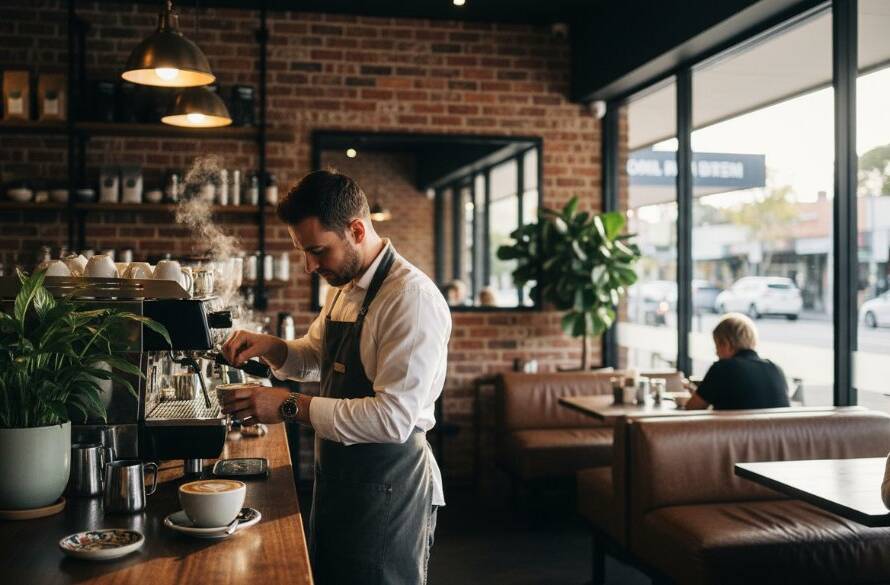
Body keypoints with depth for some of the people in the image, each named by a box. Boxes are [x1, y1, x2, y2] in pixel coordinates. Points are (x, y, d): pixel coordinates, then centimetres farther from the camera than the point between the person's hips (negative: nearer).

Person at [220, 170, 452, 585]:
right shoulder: (343, 289, 7)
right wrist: (270, 347, 2)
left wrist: (292, 407, -26)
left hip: (389, 490, -8)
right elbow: (315, 357, 23)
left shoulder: (412, 298, -22)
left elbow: (395, 417, -28)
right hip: (338, 480, 9)